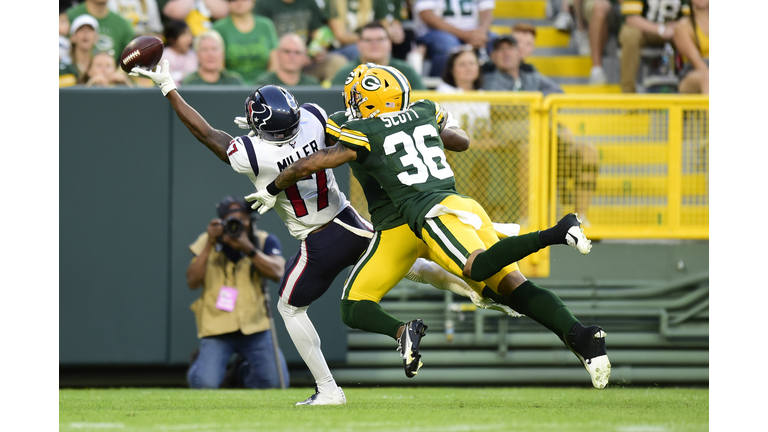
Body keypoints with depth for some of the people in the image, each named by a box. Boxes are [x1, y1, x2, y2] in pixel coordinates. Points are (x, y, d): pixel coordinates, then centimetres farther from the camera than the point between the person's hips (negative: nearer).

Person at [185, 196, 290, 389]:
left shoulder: (265, 241, -1)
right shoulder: (207, 242, 0)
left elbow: (277, 272, -19)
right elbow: (192, 282, -10)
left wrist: (248, 249, -30)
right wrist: (209, 245, -18)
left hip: (255, 326, 1)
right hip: (217, 328, -1)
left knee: (276, 381, -10)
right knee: (205, 384, -20)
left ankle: (244, 371, 25)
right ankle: (200, 363, 19)